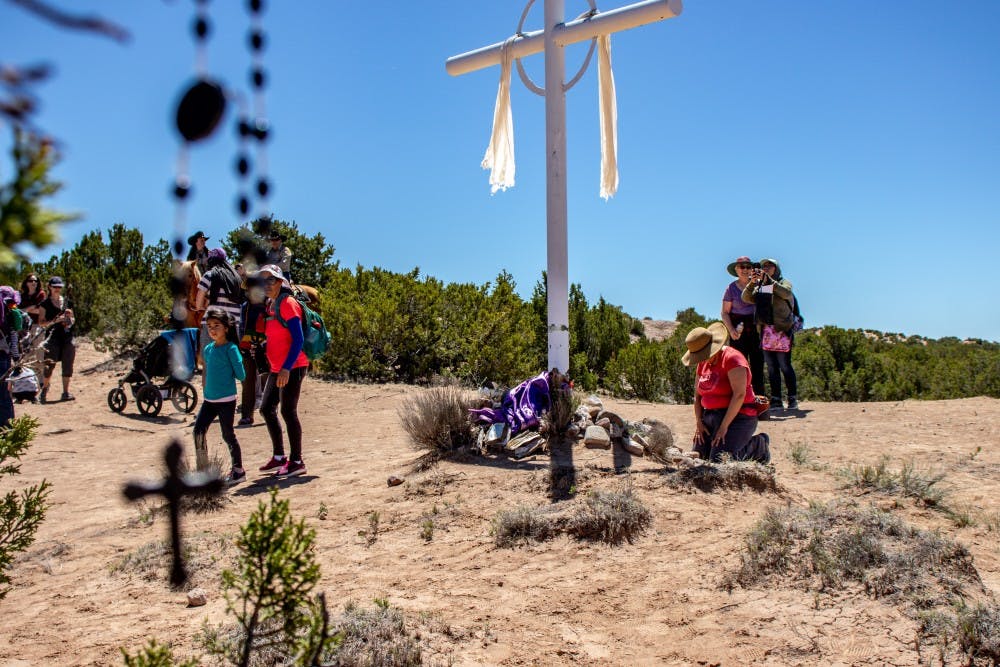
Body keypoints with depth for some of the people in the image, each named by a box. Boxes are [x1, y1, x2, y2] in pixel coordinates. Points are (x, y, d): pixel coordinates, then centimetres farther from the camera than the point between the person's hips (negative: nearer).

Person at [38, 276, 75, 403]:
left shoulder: (66, 301, 12)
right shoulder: (46, 303, 2)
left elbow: (73, 319, 20)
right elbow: (41, 323, -2)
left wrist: (70, 319, -2)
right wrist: (54, 321, -17)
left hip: (67, 336, 4)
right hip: (53, 337, -3)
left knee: (67, 366, 3)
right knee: (49, 366, -6)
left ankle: (66, 392, 10)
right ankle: (44, 390, 12)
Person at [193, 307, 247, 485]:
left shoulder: (231, 349, -11)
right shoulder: (208, 349, 9)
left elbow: (241, 375, -10)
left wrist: (226, 376, 2)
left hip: (226, 400, -6)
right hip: (209, 400, 6)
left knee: (228, 435, 2)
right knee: (198, 431, -1)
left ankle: (238, 470, 17)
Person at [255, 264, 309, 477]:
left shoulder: (287, 303, -13)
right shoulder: (270, 306, 13)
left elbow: (298, 340, -19)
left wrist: (286, 368, -26)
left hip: (292, 368, -9)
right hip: (277, 369, 9)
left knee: (288, 412, -6)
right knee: (266, 409, 13)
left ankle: (296, 462, 3)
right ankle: (279, 457, 25)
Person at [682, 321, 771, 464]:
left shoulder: (732, 358, -15)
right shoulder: (703, 364, 10)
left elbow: (739, 394, -23)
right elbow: (697, 395, 12)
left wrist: (724, 426, -23)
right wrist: (698, 423, -1)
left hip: (736, 417, -8)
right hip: (711, 416, 8)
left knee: (719, 460, -20)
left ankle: (757, 445, 6)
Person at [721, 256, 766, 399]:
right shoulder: (731, 288, 1)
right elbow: (725, 313, -1)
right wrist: (731, 330, -14)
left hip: (756, 327, 3)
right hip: (739, 328, -3)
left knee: (758, 361, 1)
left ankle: (759, 397, 6)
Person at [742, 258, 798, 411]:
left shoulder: (783, 283, 7)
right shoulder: (759, 287, 19)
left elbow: (786, 293, -16)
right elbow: (746, 298, 2)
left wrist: (768, 280, -24)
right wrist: (752, 282, -14)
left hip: (782, 330, -4)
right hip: (765, 331, 5)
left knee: (785, 366, -6)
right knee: (771, 367, 4)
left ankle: (793, 399, 0)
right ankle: (776, 401, 6)